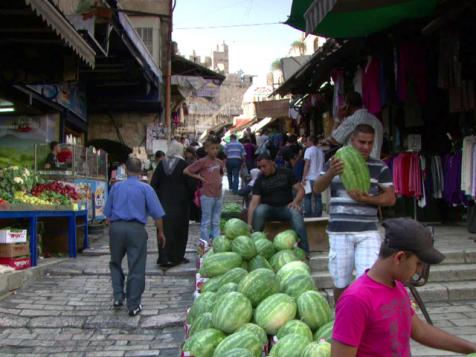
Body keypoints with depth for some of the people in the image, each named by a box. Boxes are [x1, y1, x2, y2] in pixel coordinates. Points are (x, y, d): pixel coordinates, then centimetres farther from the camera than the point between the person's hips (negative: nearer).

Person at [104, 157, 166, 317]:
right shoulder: (145, 188, 1)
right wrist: (161, 232, 8)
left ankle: (118, 297, 16)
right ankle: (133, 306, 10)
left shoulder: (116, 187, 11)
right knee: (136, 268, 4)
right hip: (136, 229, -3)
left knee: (115, 263, 22)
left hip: (116, 227, 3)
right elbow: (157, 214, -2)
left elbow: (107, 212, 16)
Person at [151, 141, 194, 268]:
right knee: (179, 230, 10)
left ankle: (164, 258, 5)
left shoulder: (161, 164, 1)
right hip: (180, 202, -3)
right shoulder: (183, 165, -9)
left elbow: (154, 183, 1)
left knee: (165, 230, 7)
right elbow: (190, 184, -9)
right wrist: (190, 197, 6)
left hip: (164, 202, 3)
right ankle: (176, 257, 16)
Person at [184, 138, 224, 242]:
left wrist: (219, 179, 12)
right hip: (207, 195, -6)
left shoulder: (219, 162, 9)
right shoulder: (202, 162, -8)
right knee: (206, 222, 2)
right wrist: (198, 177, -9)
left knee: (216, 222, 12)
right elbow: (186, 171, -9)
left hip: (218, 195, 6)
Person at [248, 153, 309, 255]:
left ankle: (304, 250, -36)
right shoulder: (259, 181, 0)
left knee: (295, 212, -33)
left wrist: (295, 202, -19)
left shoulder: (286, 173, 3)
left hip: (286, 208, 0)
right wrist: (249, 224, -22)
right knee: (259, 210, -33)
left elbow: (300, 190, 3)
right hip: (268, 209, 0)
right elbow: (254, 202, -10)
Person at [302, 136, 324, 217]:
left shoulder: (309, 150, -5)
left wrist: (304, 177, -9)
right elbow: (322, 163, 14)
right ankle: (318, 215, 9)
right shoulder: (320, 151, 12)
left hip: (310, 177, -6)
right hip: (319, 177, 6)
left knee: (307, 197, 0)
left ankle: (308, 215, -3)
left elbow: (307, 164, -10)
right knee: (318, 197, 8)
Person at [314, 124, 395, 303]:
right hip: (339, 232, 0)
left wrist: (367, 199, -14)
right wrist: (331, 173, -24)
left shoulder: (380, 167, 5)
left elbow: (390, 198, 5)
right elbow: (317, 189, -3)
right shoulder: (335, 162, 5)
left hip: (368, 232, 0)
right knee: (340, 284, 9)